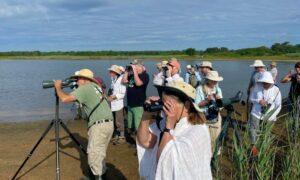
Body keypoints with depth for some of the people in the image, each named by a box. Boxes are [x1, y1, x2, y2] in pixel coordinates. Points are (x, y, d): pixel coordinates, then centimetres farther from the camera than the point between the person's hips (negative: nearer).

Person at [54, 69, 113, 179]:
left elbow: (64, 99, -14)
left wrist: (58, 87, 3)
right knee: (99, 153, 19)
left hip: (99, 125, -9)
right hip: (109, 123, 9)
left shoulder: (84, 88, -8)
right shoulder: (95, 86, 17)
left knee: (94, 154, -2)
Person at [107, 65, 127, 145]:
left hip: (118, 105, -7)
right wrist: (109, 97, 0)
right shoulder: (113, 80, 9)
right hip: (112, 105, 7)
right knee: (114, 122, 16)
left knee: (119, 122, -1)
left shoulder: (121, 80, -12)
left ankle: (122, 137, 11)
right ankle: (116, 136, 29)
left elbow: (122, 94, -14)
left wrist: (113, 97, -20)